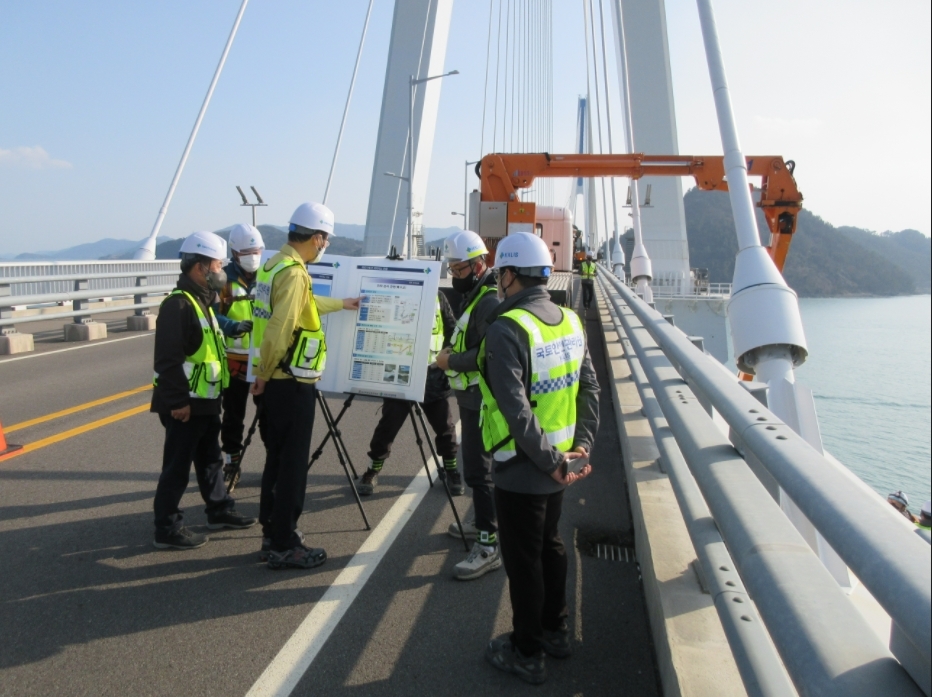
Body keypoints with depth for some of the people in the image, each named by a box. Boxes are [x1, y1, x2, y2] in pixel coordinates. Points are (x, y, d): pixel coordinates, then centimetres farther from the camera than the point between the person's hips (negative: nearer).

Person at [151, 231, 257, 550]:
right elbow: (168, 359, -24)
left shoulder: (201, 300, 14)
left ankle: (219, 510, 34)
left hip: (205, 401, 10)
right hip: (185, 404, -10)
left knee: (210, 459, 20)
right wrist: (178, 400, -24)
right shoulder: (178, 304, -19)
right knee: (177, 467, 0)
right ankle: (167, 529, 10)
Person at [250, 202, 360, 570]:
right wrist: (264, 374, -12)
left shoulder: (276, 264, 13)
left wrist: (341, 303, 42)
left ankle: (273, 534, 27)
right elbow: (279, 330, -26)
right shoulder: (294, 272, -18)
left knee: (277, 460, 16)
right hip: (291, 383, -10)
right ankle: (283, 546, 10)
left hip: (277, 381, 10)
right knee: (292, 465, 0)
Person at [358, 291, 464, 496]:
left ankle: (452, 472, 28)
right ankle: (373, 473, 20)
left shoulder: (437, 296, 3)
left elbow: (451, 330, 10)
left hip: (433, 374, 2)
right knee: (387, 427, 3)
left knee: (445, 427, 9)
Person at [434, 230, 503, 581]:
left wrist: (451, 361, -17)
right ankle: (484, 520, 36)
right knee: (475, 463, 21)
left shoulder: (490, 302, -19)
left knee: (478, 469, -9)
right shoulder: (473, 295, 14)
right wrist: (454, 352, 11)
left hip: (482, 400, -11)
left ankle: (489, 546, -3)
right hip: (471, 397, 11)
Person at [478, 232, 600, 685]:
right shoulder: (570, 321, 3)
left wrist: (549, 460, -16)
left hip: (522, 468, -7)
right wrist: (582, 444, 5)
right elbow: (590, 389, 5)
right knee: (550, 545, 23)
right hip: (556, 462, 8)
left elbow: (517, 409, -25)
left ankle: (526, 654, 25)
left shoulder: (506, 329, -21)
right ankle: (555, 631, 40)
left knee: (523, 560, 8)